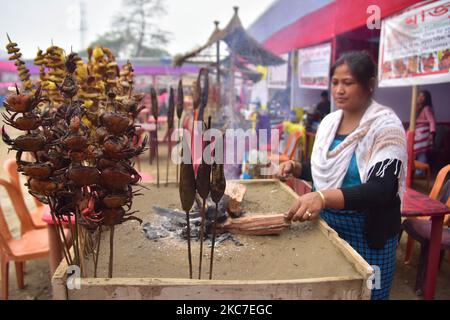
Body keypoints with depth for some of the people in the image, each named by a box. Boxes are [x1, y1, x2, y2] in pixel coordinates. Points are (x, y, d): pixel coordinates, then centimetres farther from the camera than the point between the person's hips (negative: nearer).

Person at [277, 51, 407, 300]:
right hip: (325, 226, 6)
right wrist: (296, 168, -5)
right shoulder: (329, 121, 3)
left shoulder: (385, 127, -16)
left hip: (366, 234, -6)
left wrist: (323, 197, -42)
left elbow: (380, 190, -28)